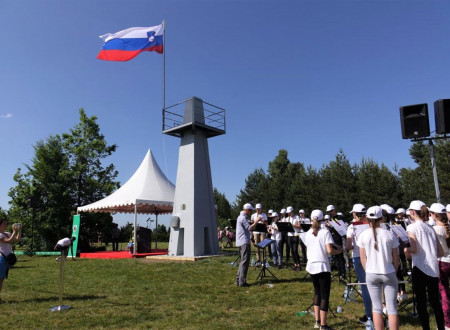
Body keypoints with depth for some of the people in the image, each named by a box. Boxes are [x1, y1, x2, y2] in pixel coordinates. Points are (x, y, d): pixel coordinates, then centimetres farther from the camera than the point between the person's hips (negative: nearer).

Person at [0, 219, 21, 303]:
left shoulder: (7, 234, 14)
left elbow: (17, 239, 10)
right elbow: (9, 241, -24)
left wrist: (19, 230, 0)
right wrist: (14, 231, -21)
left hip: (7, 258, 8)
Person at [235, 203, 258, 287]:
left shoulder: (241, 217, 19)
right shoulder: (243, 218, -15)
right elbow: (250, 228, -22)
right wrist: (256, 221, -15)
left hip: (241, 242, 11)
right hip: (244, 242, -11)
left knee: (243, 261, 15)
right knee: (245, 262, -7)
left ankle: (238, 280, 18)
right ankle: (242, 281, -4)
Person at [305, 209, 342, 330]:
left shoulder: (308, 233, 6)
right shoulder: (325, 232, -10)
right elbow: (329, 250, -19)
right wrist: (339, 251, 1)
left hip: (311, 266, 5)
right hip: (323, 266, -5)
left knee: (317, 292, 21)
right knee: (324, 295, 3)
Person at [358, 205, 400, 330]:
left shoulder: (363, 235, -6)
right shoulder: (389, 234, -7)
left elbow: (363, 259, 0)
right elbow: (396, 258, -1)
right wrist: (394, 272, 13)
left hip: (371, 274, 1)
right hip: (389, 274, 0)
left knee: (377, 307, 11)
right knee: (392, 308, 7)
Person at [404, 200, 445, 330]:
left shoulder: (412, 227, -7)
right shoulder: (430, 228, 11)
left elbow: (414, 249, -18)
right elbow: (441, 252, 10)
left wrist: (406, 250, 2)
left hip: (420, 268, -6)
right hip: (434, 268, 6)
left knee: (421, 302, 4)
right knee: (435, 302, 16)